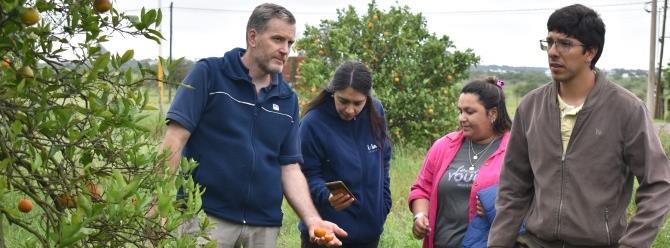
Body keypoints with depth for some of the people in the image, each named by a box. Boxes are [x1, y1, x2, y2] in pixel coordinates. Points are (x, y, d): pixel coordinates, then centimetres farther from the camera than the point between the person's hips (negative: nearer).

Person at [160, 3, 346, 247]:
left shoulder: (288, 98, 9)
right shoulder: (209, 73, -3)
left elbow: (290, 168, 9)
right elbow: (176, 138, -9)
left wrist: (313, 219, -6)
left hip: (265, 225, 5)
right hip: (207, 215, -4)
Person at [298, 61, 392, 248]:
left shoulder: (376, 112, -1)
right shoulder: (314, 123, -17)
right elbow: (308, 175, -11)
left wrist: (383, 205, 9)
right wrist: (327, 196, -30)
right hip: (325, 232, -4)